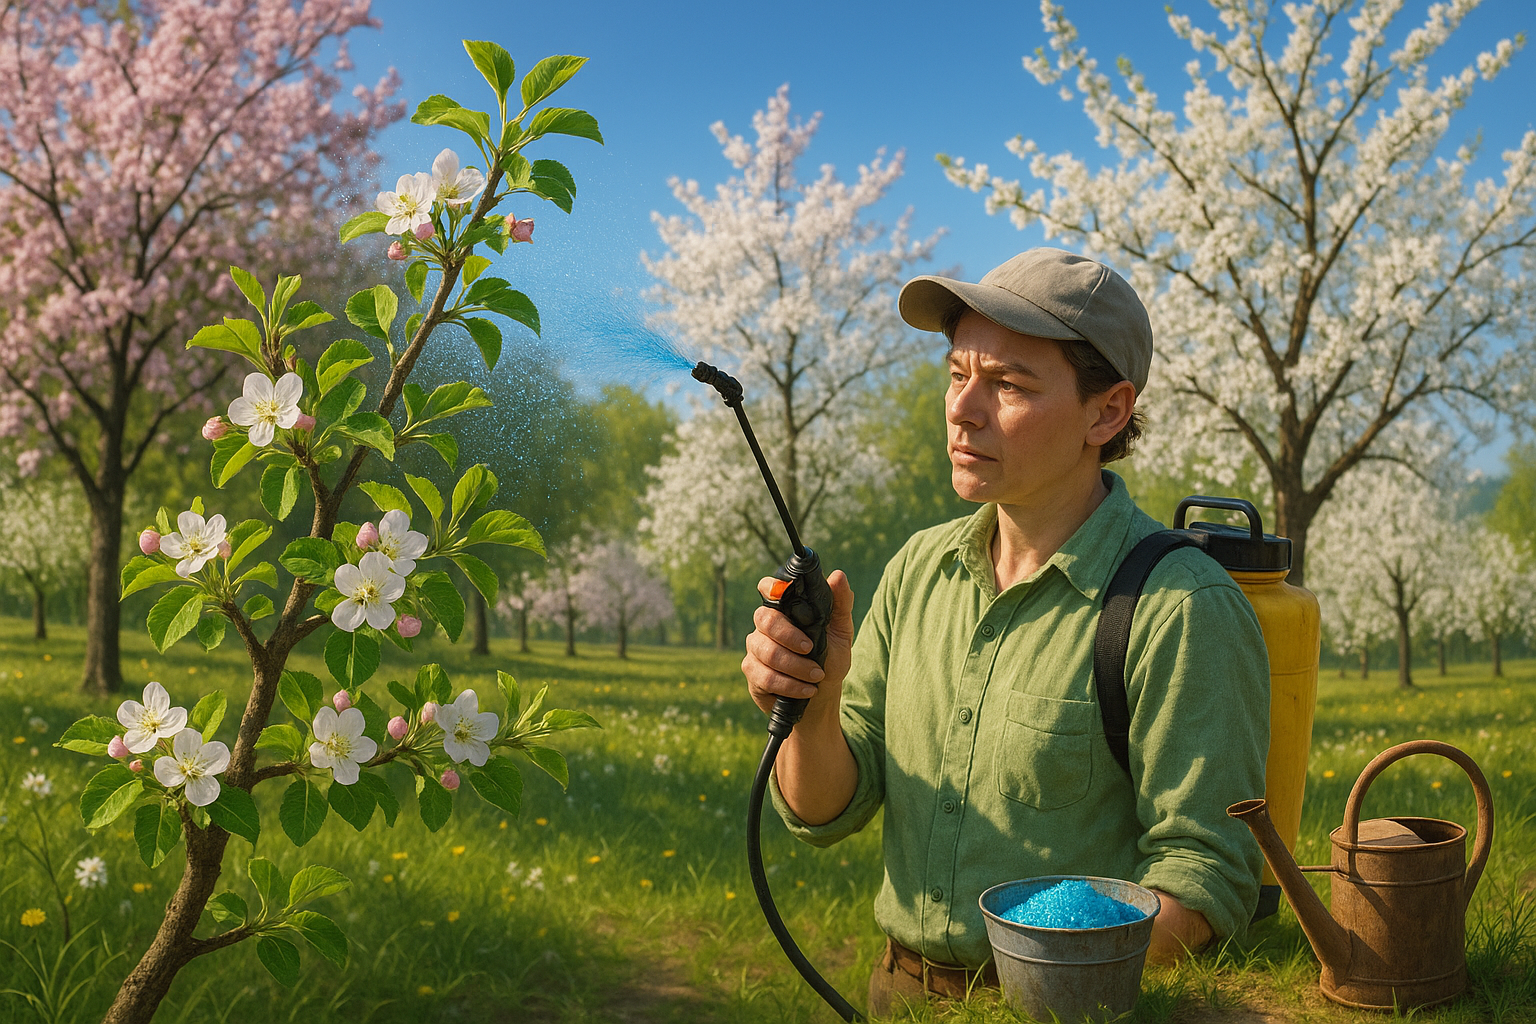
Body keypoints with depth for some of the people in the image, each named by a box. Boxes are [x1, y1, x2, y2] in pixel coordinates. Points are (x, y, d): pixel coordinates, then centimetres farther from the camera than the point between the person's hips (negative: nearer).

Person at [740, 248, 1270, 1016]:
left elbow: (1204, 875, -15)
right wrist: (814, 707, -14)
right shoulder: (919, 569, 3)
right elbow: (825, 813, 5)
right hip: (899, 989, 4)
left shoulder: (1183, 610, -14)